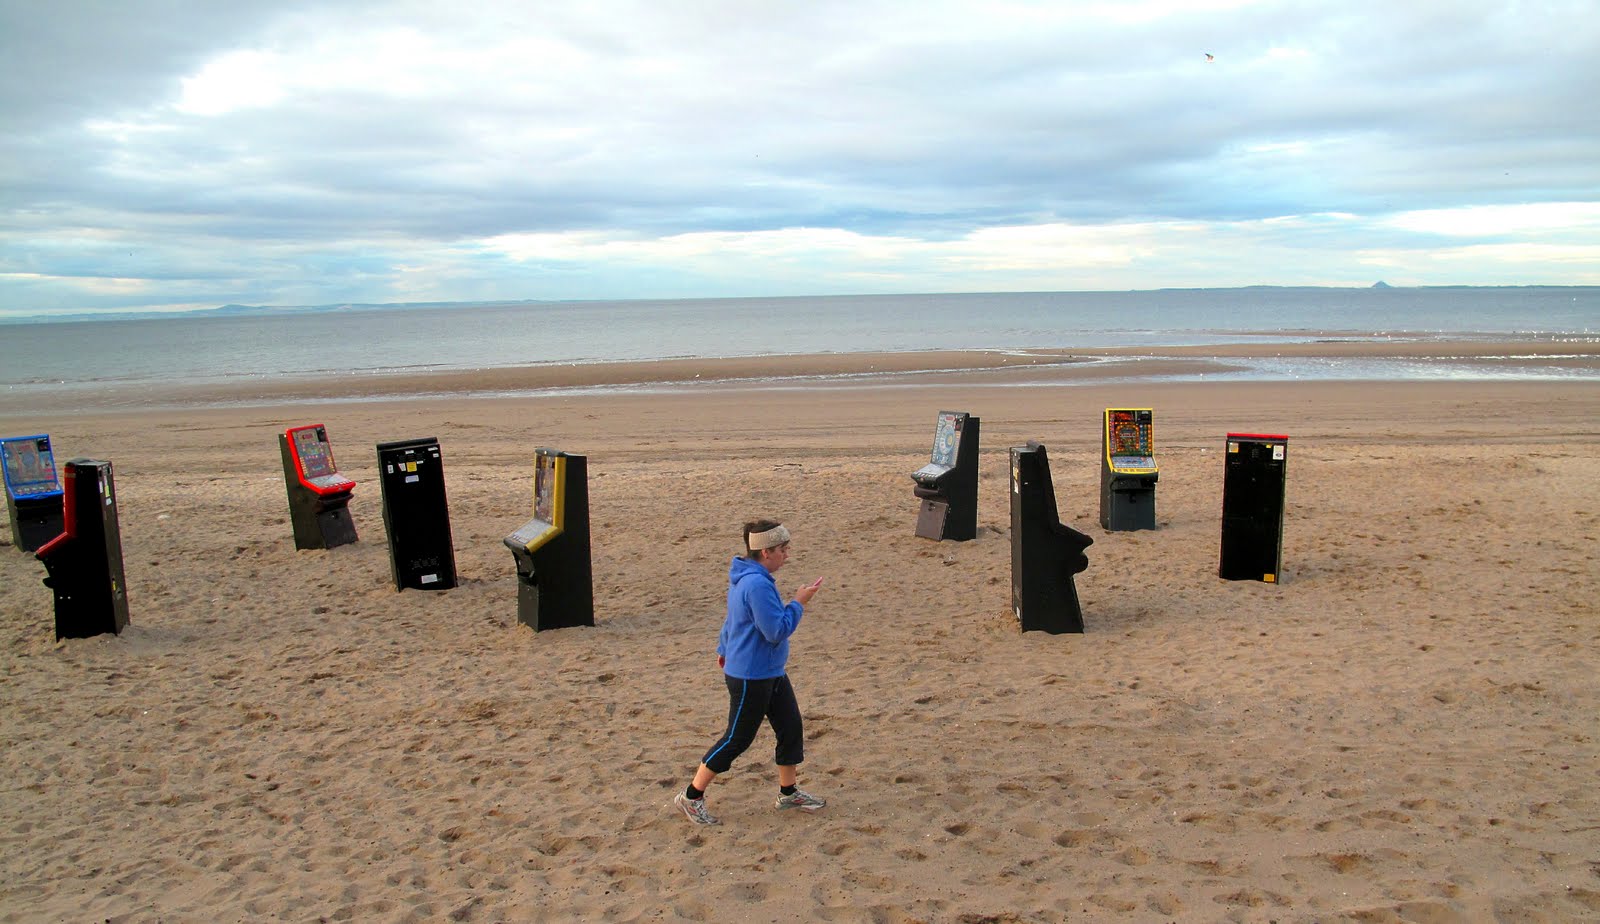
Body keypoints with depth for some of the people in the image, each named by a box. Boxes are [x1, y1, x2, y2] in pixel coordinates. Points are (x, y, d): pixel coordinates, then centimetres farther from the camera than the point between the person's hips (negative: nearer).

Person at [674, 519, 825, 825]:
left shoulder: (748, 577, 6)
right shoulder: (757, 585, -27)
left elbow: (733, 618, 21)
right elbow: (777, 631, -26)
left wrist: (724, 649, 33)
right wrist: (799, 602, -16)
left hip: (771, 673, 10)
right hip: (750, 678, -10)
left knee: (791, 728, 14)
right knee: (737, 739, 2)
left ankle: (789, 791, 31)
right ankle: (691, 797, 15)